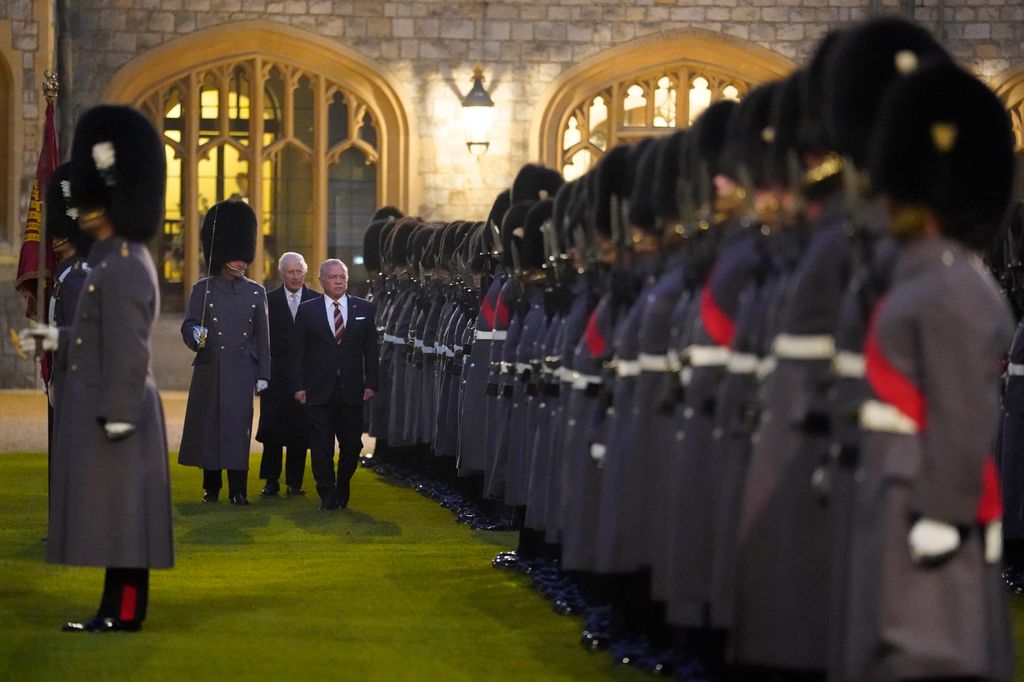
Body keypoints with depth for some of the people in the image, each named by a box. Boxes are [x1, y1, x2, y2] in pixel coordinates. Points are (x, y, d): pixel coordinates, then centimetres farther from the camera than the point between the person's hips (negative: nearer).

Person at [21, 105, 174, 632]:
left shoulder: (121, 268, -17)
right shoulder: (123, 259, 14)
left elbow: (129, 346, -22)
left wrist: (117, 412, -23)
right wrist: (59, 339, 23)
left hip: (112, 410, -10)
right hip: (106, 405, 10)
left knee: (116, 509, -7)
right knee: (114, 514, 11)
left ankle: (123, 612, -4)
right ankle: (120, 608, 14)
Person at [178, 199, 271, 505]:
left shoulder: (256, 292, 7)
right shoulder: (203, 289, 2)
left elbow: (263, 337, 8)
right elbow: (188, 326, -3)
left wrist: (263, 374, 5)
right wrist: (196, 336, -27)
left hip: (242, 371, 0)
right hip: (210, 369, 0)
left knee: (238, 426, -5)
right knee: (208, 425, 4)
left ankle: (237, 491, -3)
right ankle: (211, 488, 15)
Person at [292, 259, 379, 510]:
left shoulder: (364, 308, 7)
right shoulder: (307, 310, 4)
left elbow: (371, 349, 8)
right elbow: (298, 352, 3)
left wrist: (371, 384, 1)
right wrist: (299, 386, -3)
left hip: (352, 391, 1)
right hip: (319, 392, -1)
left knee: (351, 446, 4)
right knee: (321, 447, -2)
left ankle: (342, 491, 23)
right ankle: (327, 496, 6)